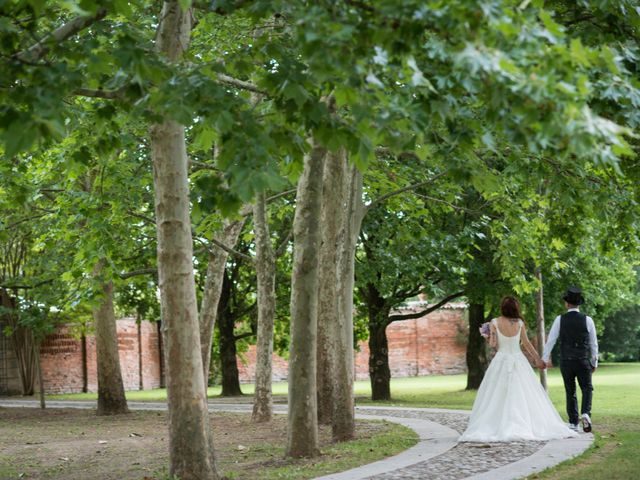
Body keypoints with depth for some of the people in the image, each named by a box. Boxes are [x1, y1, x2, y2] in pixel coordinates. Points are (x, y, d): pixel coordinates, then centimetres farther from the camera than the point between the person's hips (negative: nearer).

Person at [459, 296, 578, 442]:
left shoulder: (495, 323, -7)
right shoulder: (519, 323, -1)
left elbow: (493, 344, -8)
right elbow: (526, 344, 5)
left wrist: (488, 336, 12)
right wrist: (538, 359, 16)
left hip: (501, 361, -2)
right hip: (518, 361, 2)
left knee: (497, 397, 1)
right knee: (523, 396, 7)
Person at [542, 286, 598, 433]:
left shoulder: (560, 319, -6)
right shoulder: (587, 320, -4)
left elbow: (551, 340, -3)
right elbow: (594, 343, 3)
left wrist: (545, 358, 8)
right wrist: (595, 362, 14)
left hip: (566, 362, 1)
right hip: (583, 361, -1)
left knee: (570, 392, 13)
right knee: (587, 389, 10)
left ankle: (573, 423, 15)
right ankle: (585, 414, -14)